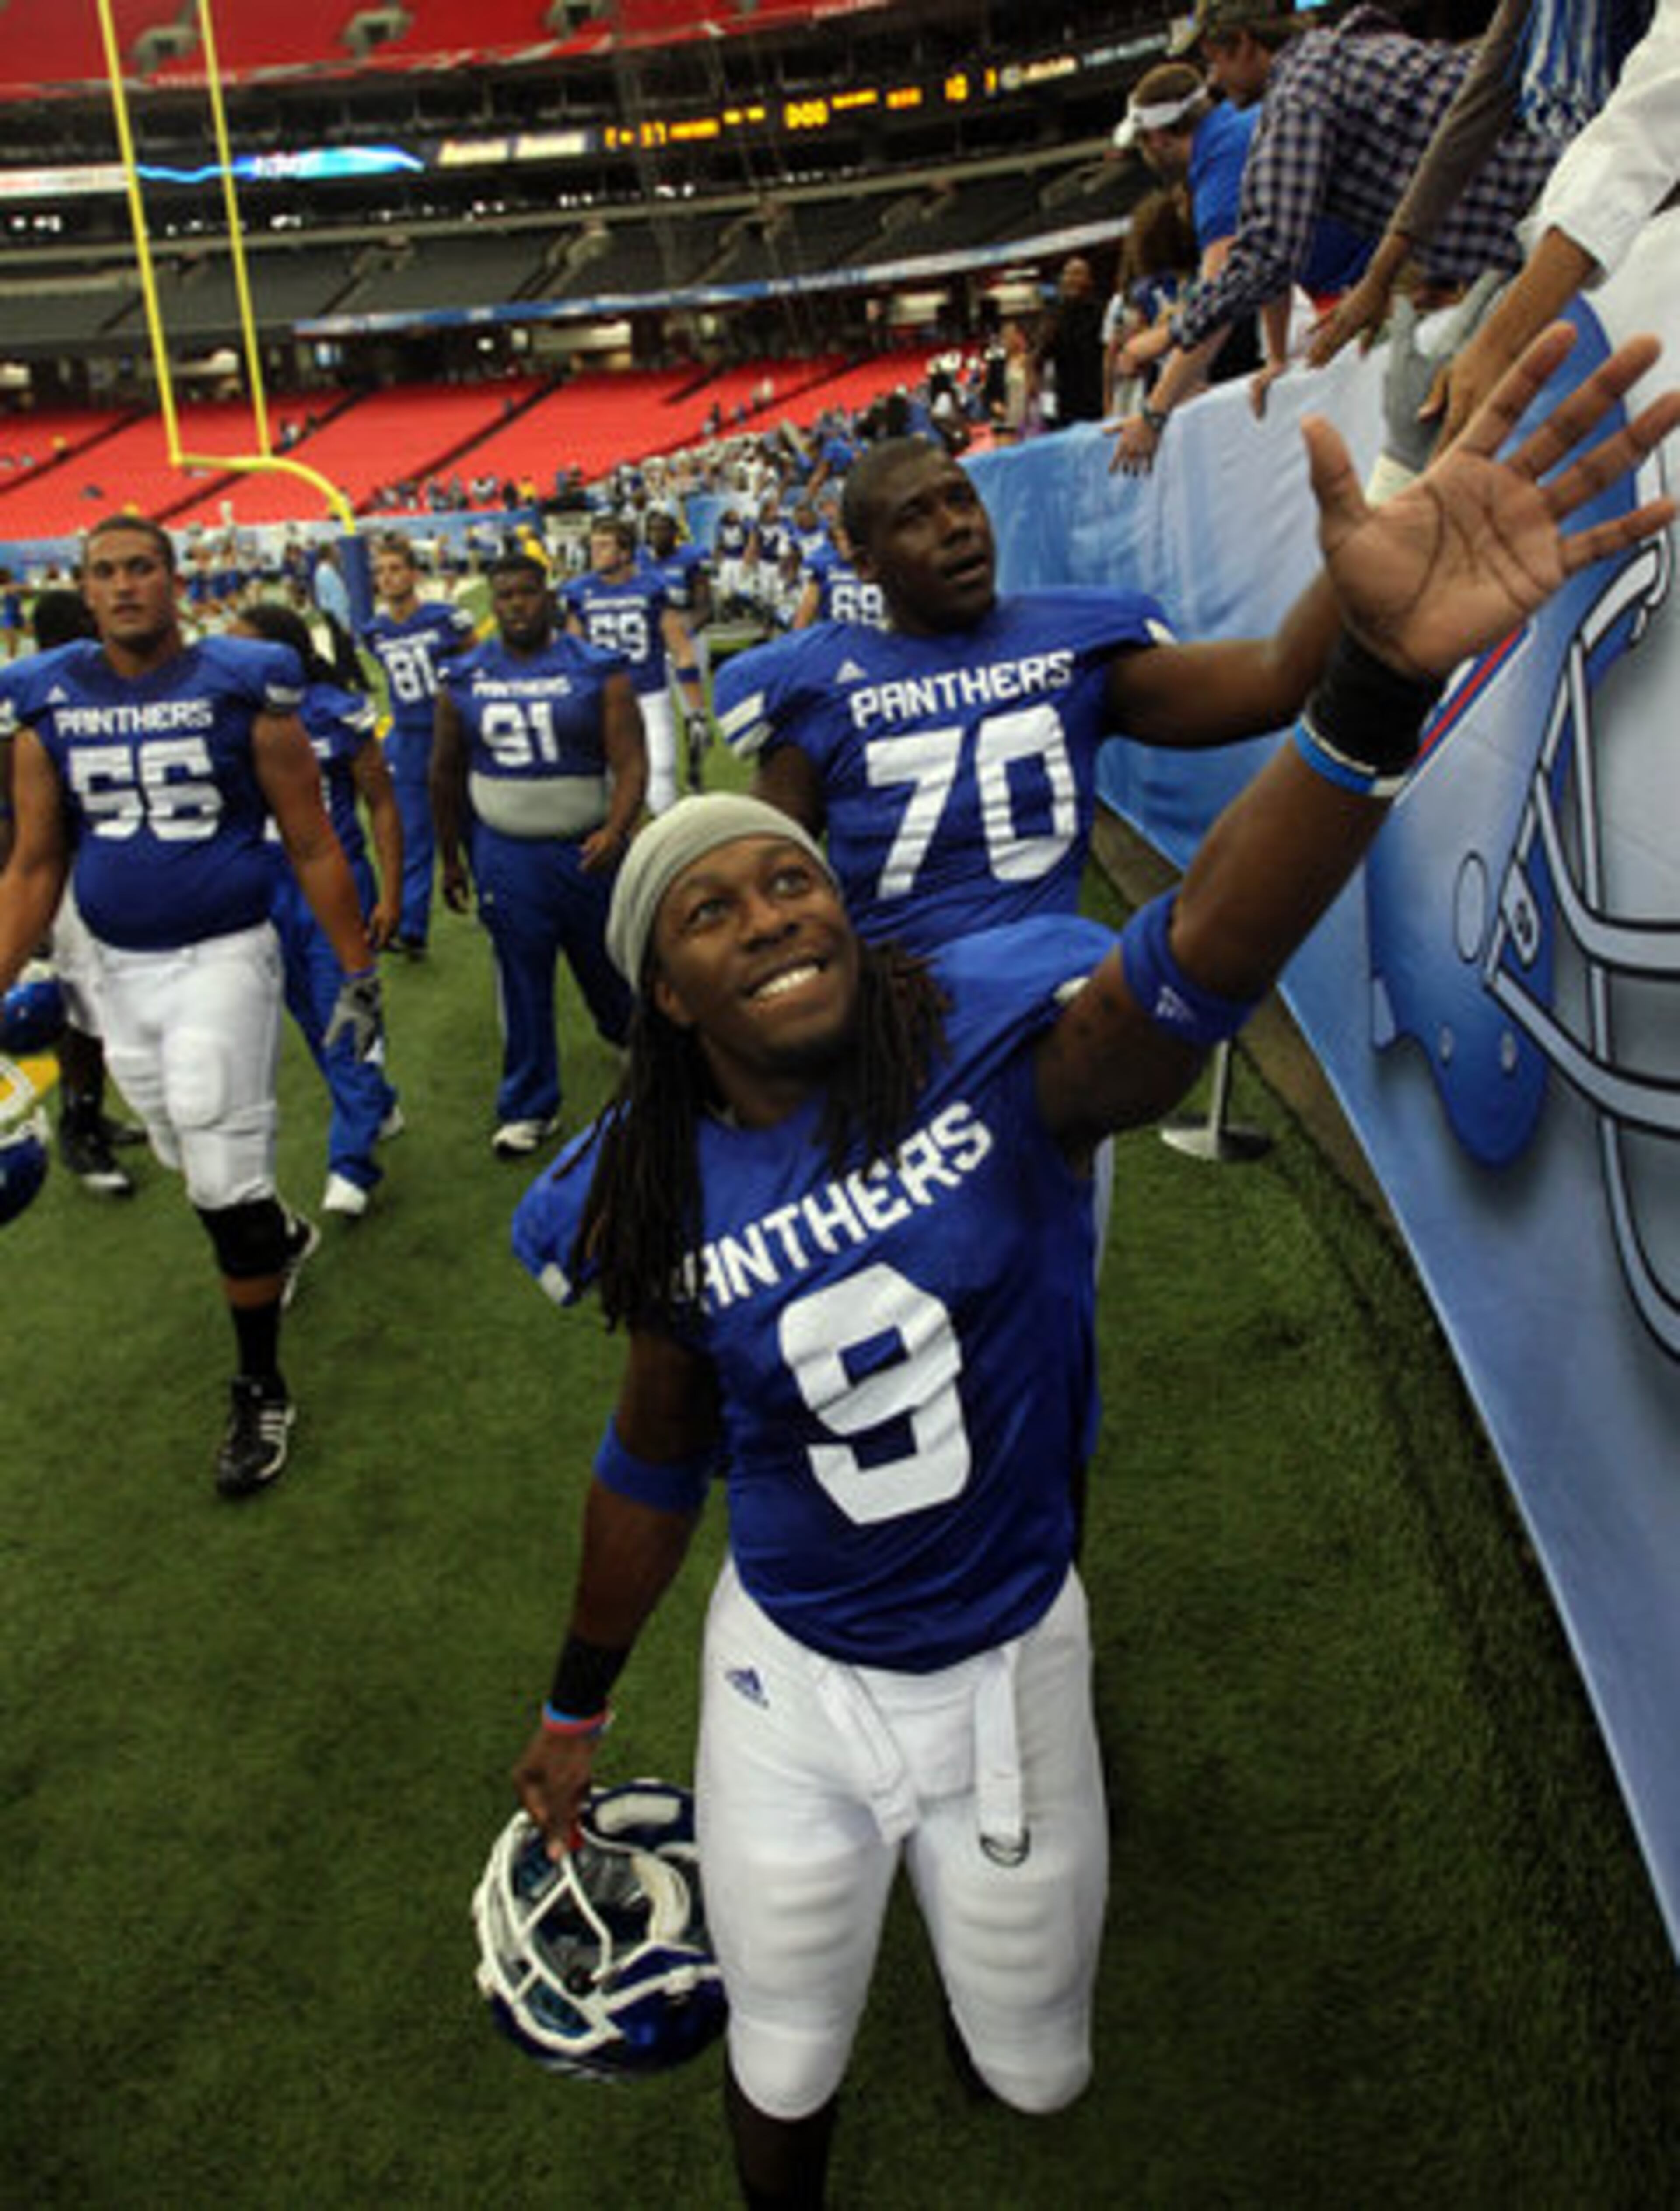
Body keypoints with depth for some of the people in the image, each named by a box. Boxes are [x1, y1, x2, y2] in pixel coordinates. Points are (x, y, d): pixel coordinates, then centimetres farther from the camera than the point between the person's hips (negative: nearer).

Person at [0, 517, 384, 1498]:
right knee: (193, 1160, 16)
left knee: (227, 1180, -4)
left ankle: (262, 1392, 12)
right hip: (122, 970, 5)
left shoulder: (244, 688, -7)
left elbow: (313, 844, -3)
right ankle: (284, 1237, 50)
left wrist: (360, 971, -3)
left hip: (224, 958, -4)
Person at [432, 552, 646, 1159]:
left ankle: (630, 1033, 46)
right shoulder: (463, 680, 4)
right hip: (506, 854, 1)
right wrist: (451, 858, 14)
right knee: (522, 979, 5)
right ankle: (529, 1106, 19)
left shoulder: (597, 671, -5)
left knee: (607, 960, 12)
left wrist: (616, 831, -28)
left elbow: (631, 762, -11)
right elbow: (447, 774, 12)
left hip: (588, 849, -1)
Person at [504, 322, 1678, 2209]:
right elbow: (652, 1465, 2)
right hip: (788, 1677, 1)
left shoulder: (996, 1045, -21)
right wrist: (575, 1712, 13)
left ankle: (988, 1929, 61)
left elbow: (1192, 960, -42)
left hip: (1009, 1665, -1)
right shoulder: (669, 1201, -12)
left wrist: (1381, 671, -59)